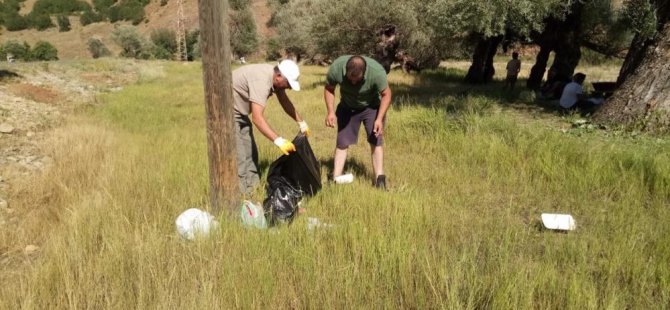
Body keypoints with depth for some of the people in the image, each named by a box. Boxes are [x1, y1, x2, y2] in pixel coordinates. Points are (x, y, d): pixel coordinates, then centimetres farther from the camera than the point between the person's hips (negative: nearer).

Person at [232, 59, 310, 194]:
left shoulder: (274, 77, -4)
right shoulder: (261, 81, -33)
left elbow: (285, 101, 11)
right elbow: (257, 118, -40)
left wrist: (301, 122, 11)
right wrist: (279, 141, -44)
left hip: (238, 110, 10)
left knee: (250, 151, 13)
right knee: (240, 155, -12)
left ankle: (252, 186, 23)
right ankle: (243, 194, -5)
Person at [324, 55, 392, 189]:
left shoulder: (377, 71, -35)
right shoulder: (336, 68, -30)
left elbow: (386, 94, -20)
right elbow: (329, 89, -11)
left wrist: (379, 119, -29)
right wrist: (331, 112, -21)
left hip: (372, 107, -1)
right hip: (347, 107, 2)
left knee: (376, 141, -9)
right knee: (342, 143, 1)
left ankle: (380, 180, -5)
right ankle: (335, 180, 6)